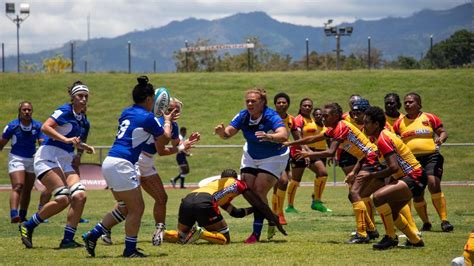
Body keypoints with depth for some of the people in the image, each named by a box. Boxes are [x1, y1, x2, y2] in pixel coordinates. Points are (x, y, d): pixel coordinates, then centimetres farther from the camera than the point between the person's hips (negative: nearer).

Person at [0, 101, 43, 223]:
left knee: (27, 190, 8)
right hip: (16, 159, -4)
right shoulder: (12, 126, -9)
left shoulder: (37, 126, -2)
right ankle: (14, 215, -32)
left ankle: (22, 216, 20)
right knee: (18, 186, -21)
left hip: (31, 159, 4)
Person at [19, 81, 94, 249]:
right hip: (48, 158, -8)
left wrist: (83, 147, 16)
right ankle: (27, 227, -6)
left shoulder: (81, 118, 16)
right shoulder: (65, 111, -9)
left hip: (65, 163, 8)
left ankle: (67, 240, -10)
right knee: (63, 198, -22)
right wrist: (66, 139, -29)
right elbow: (45, 127, -22)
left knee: (80, 196, -13)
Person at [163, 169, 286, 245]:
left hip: (187, 200, 6)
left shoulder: (216, 184, 42)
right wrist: (276, 221, 38)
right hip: (204, 202, -6)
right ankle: (200, 233, -20)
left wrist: (254, 209, 55)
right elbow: (259, 204, 29)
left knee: (181, 234, 25)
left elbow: (235, 212, 46)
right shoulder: (237, 183, 28)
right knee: (225, 239, 6)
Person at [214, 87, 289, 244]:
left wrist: (268, 137, -64)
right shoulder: (243, 116, -13)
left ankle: (256, 234, -13)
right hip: (251, 157, 6)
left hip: (273, 158, -6)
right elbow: (228, 133, -15)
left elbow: (283, 135, -45)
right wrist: (222, 132, -39)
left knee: (259, 191, -17)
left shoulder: (271, 116, -29)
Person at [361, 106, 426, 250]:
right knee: (391, 211, 23)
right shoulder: (384, 135, 12)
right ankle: (415, 240, 36)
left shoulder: (383, 139, -18)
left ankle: (390, 237, -14)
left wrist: (371, 175, -18)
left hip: (414, 178, -11)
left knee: (378, 197, -25)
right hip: (408, 177, 11)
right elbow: (392, 167, 19)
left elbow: (393, 167, -26)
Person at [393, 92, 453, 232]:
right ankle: (426, 223, 21)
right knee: (417, 193, 4)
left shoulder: (429, 118, 3)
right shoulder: (400, 123, 10)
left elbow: (443, 132, 4)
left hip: (431, 157, -3)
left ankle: (444, 220, -16)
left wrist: (440, 139, -16)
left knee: (434, 185, -20)